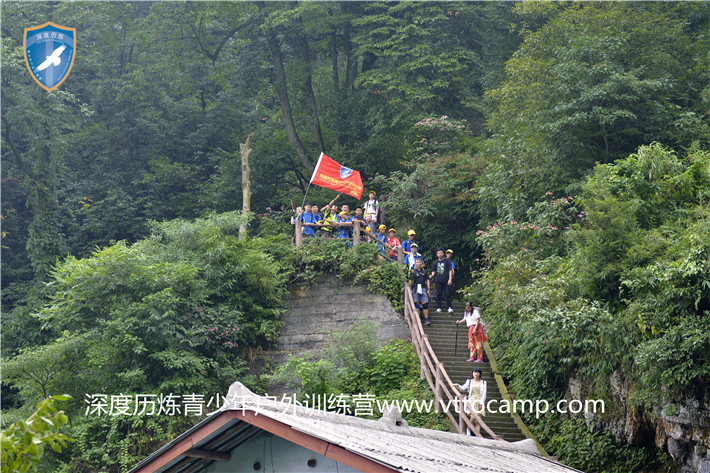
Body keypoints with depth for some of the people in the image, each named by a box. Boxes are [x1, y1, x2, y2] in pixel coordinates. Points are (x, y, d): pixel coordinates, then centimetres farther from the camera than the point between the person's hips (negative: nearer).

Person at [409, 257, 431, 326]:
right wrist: (410, 289, -1)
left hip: (423, 289, 1)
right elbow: (410, 281, 7)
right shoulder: (413, 271, 6)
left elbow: (427, 281, 13)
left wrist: (428, 289, 5)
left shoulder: (424, 271, 12)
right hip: (415, 289, -1)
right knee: (416, 304, -1)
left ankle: (426, 320, -8)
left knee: (425, 304, -7)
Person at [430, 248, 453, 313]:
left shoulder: (447, 261, 3)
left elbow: (450, 270, 1)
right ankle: (438, 308, 5)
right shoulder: (435, 262, 12)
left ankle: (450, 308, -1)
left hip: (446, 281, -3)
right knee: (438, 295, 2)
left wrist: (450, 279, -8)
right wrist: (431, 276, -7)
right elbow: (433, 271, 14)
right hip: (438, 281, 3)